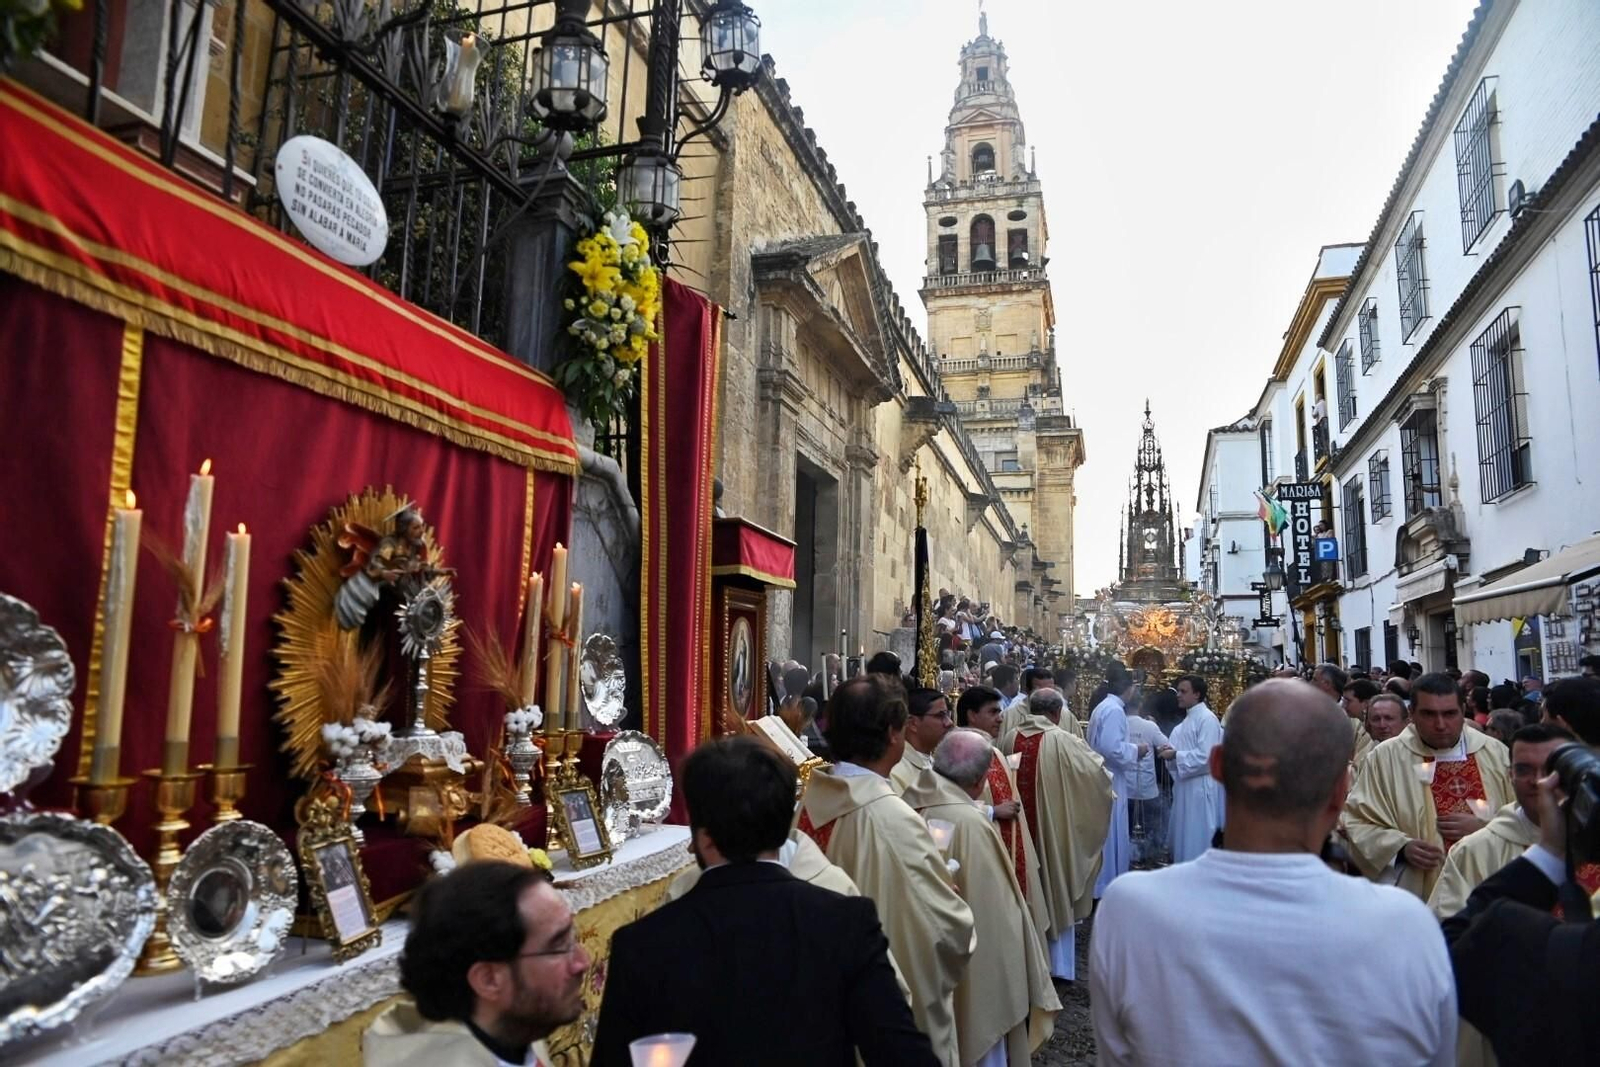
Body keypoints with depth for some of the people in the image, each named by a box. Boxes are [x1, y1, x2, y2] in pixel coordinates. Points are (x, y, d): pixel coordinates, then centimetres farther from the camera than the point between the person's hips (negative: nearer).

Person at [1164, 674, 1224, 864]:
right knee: (1184, 838, 15)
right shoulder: (1188, 719, 13)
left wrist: (1176, 755, -16)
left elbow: (1205, 756, -22)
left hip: (1200, 787, -10)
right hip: (1186, 785, 10)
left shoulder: (1207, 719, -15)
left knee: (1198, 840, -2)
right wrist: (1172, 750, 2)